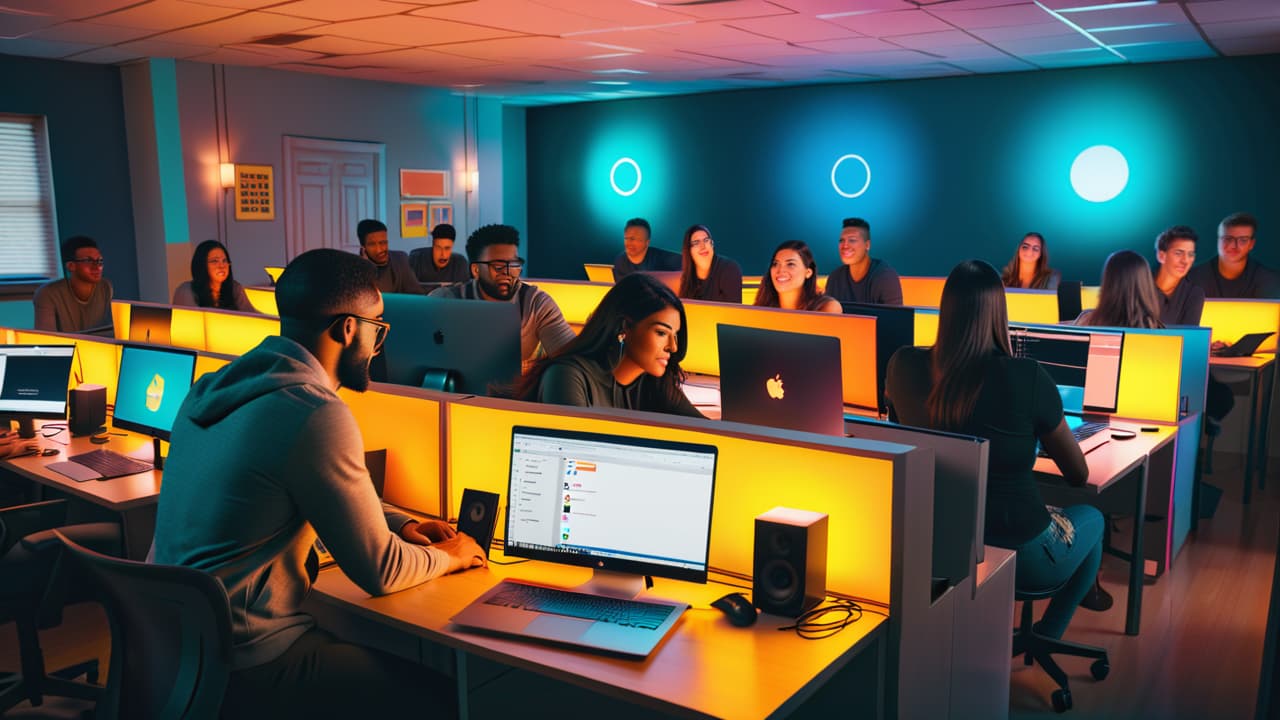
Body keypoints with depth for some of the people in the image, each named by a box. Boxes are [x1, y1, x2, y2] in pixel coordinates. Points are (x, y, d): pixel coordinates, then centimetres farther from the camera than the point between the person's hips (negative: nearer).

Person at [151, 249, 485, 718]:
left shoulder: (221, 384, 4)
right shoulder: (316, 415, -24)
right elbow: (379, 572, -15)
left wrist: (397, 524, 11)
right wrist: (448, 557, 4)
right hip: (241, 667, -9)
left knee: (381, 648, 22)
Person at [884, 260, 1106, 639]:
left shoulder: (904, 366, -11)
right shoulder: (1027, 377, -21)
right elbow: (1079, 475, -5)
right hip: (1020, 558, -4)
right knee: (1092, 518, 29)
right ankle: (1047, 637, 34)